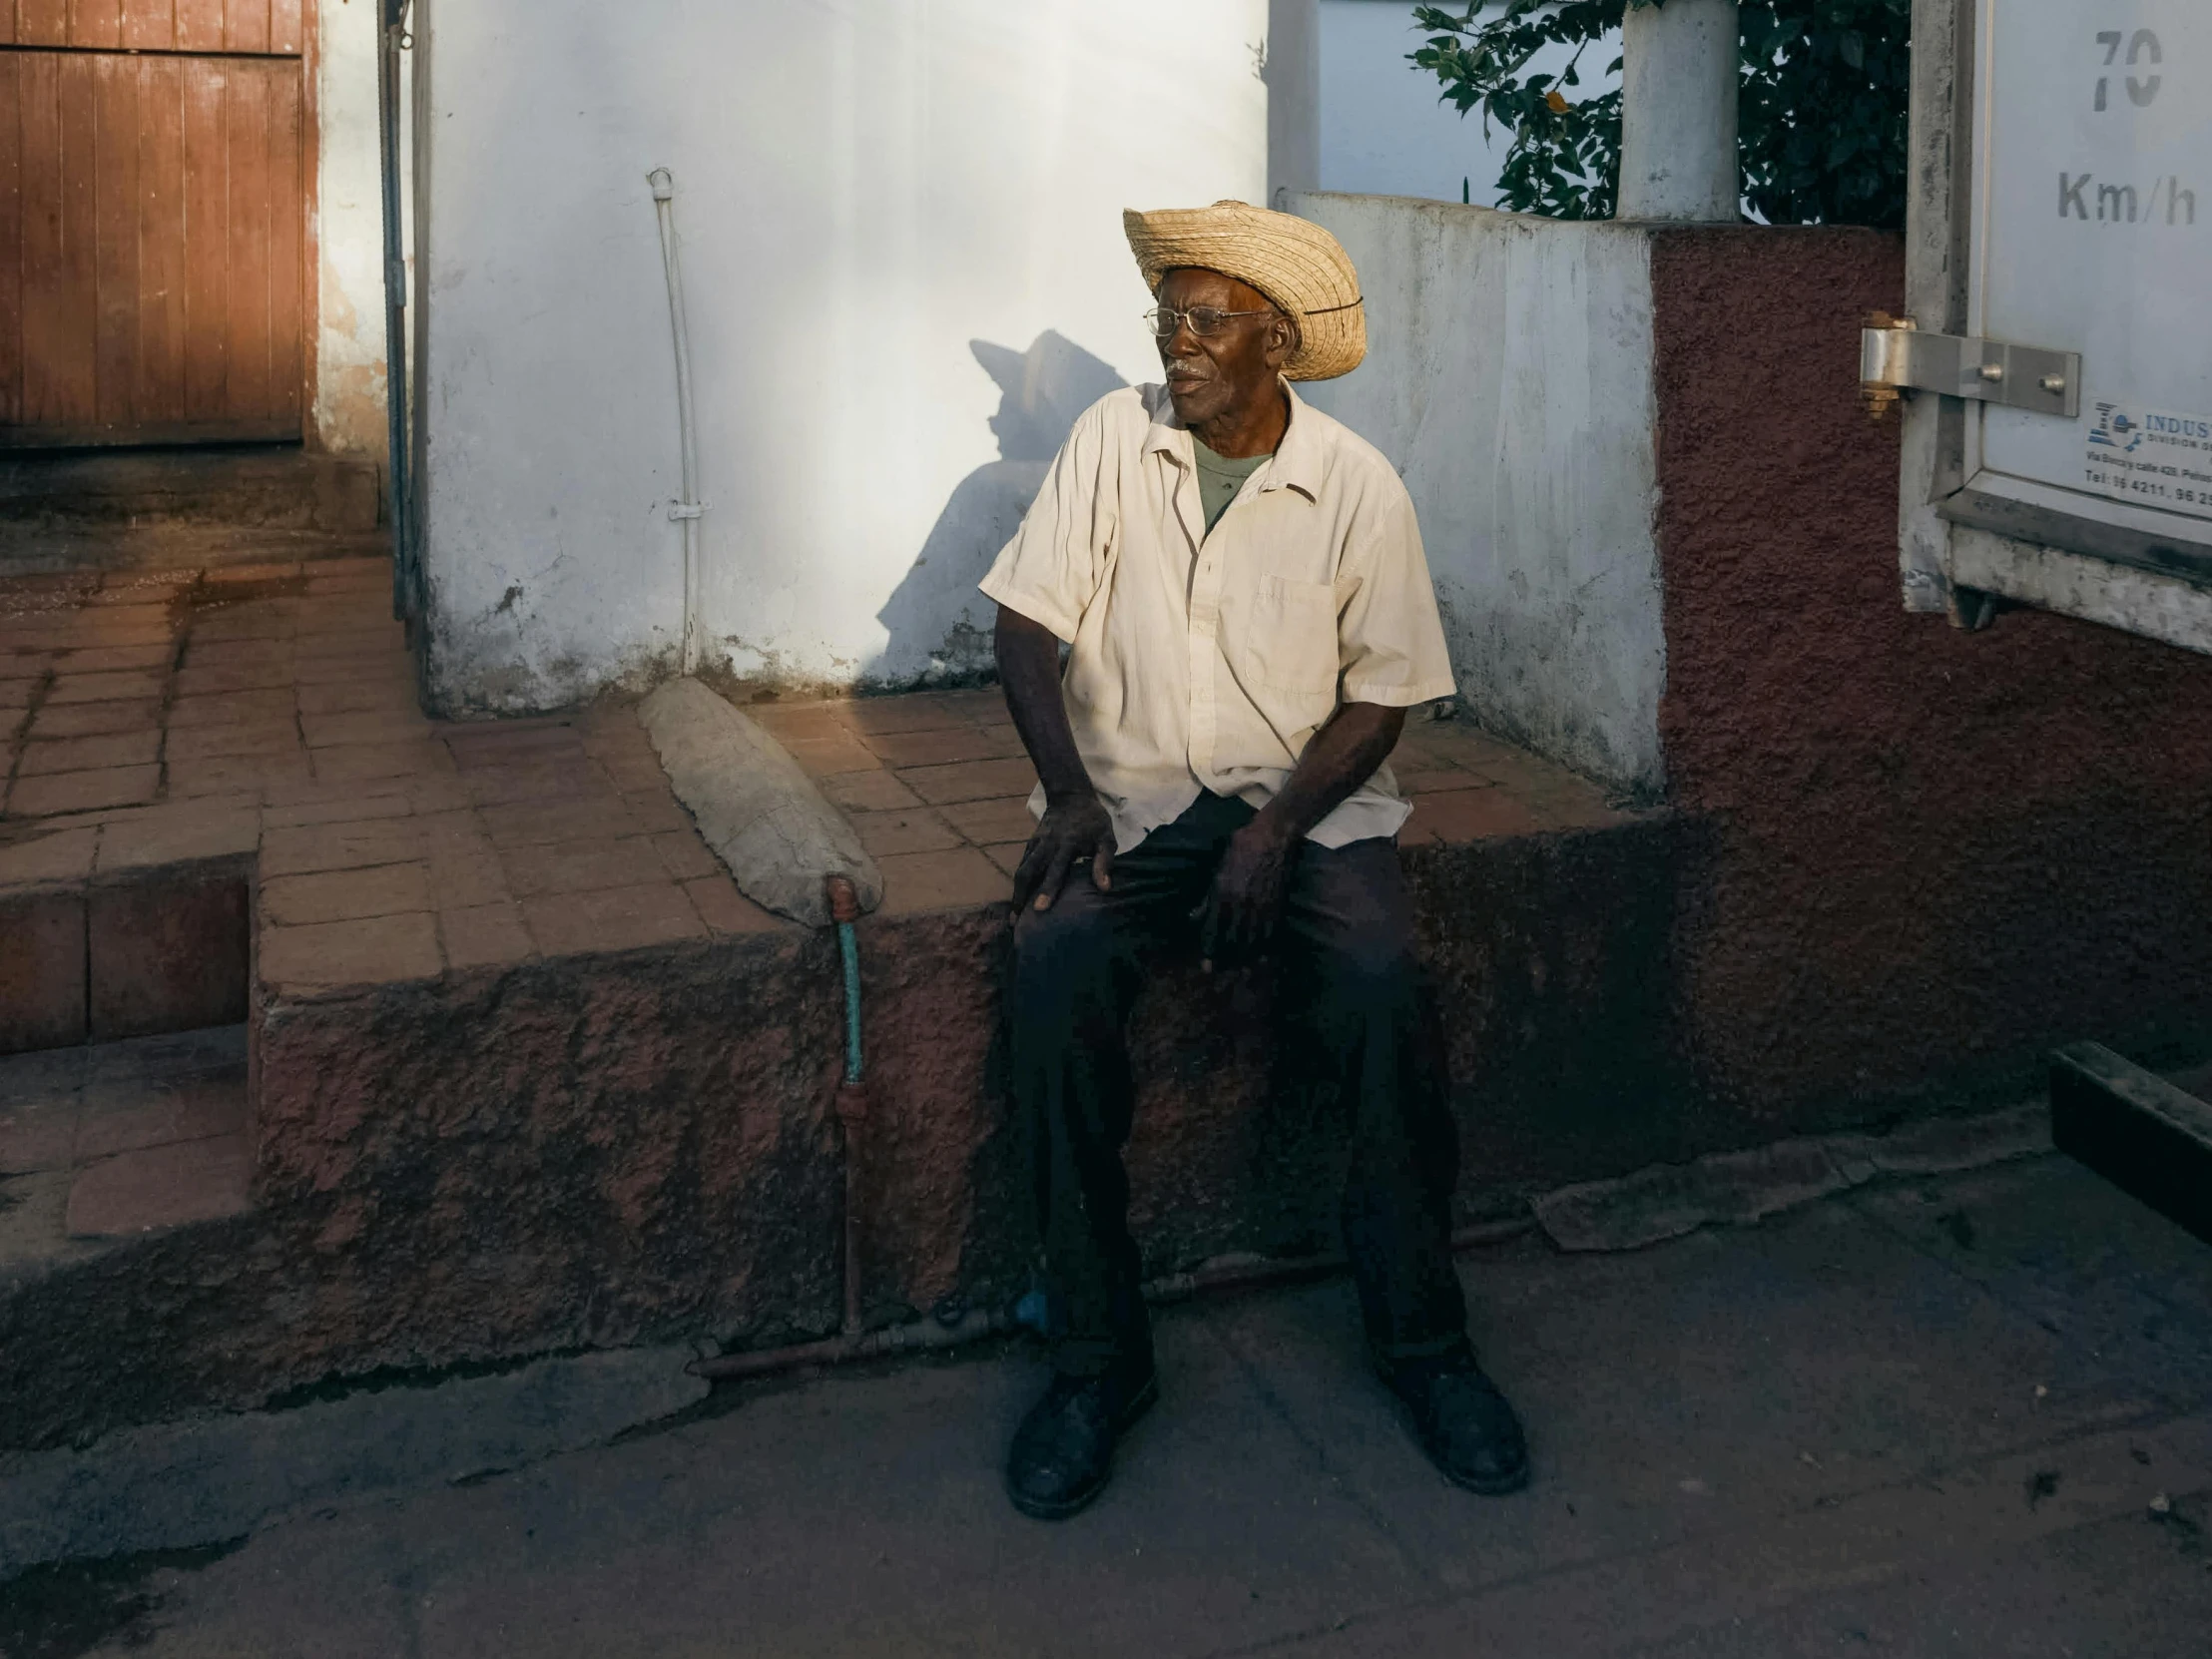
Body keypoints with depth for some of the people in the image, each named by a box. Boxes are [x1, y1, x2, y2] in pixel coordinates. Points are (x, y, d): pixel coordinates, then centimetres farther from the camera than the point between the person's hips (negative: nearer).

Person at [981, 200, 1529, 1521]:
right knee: (1056, 970, -29)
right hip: (1131, 798, 1)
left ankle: (1422, 1338, -9)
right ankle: (1099, 1360, -18)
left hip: (1309, 797, -1)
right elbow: (1028, 624, 1)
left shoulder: (1357, 487, -2)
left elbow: (1378, 697, -2)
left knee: (1385, 986, -29)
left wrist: (1278, 830, -17)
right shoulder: (1113, 440, 2)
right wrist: (1070, 790, -14)